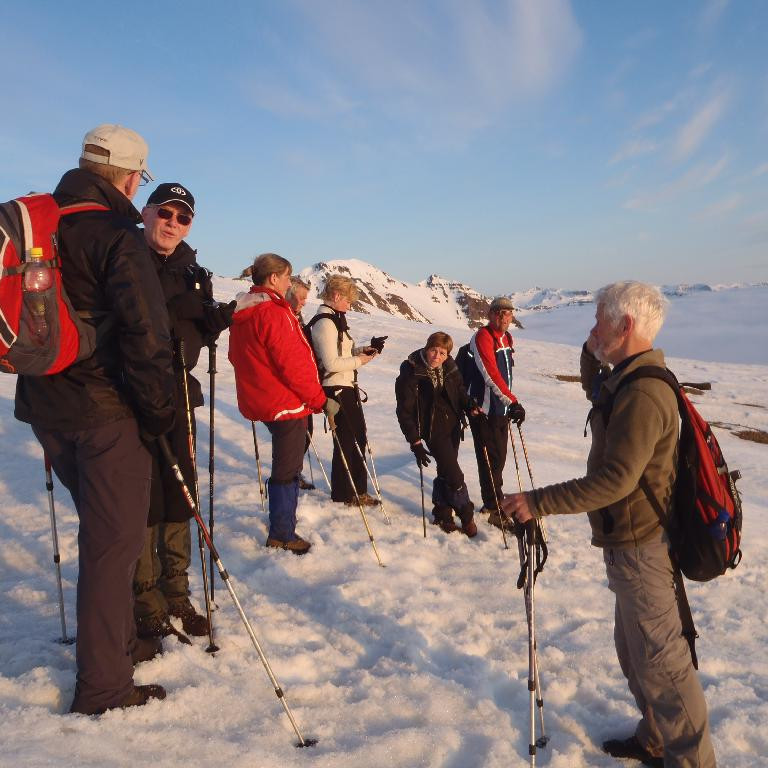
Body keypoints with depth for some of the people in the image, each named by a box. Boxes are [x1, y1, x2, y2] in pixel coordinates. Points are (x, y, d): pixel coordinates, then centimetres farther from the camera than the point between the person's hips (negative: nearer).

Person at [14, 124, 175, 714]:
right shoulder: (116, 236, -14)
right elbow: (145, 335, -21)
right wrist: (159, 411, -10)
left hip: (44, 406, 8)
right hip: (105, 408, -8)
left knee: (102, 528, 23)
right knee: (114, 540, 3)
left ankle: (117, 641, 38)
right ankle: (103, 688, 14)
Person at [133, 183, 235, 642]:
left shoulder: (193, 272, 12)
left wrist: (217, 319, -8)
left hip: (178, 395, 6)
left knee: (180, 497, 12)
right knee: (143, 501, -1)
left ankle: (176, 595, 27)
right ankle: (145, 603, 17)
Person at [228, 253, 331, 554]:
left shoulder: (241, 313, 10)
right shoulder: (274, 312, -20)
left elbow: (237, 357, 19)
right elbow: (293, 365, -22)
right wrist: (321, 399, -14)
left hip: (261, 401, 10)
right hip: (287, 403, -10)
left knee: (285, 465, 22)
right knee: (287, 470, 2)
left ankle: (281, 527, 33)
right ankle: (282, 534, 12)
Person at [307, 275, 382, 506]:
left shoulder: (334, 319, 13)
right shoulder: (324, 323, -18)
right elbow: (331, 363, -23)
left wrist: (361, 350, 6)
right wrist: (359, 361, -13)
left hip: (347, 387, 10)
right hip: (336, 389, -10)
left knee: (358, 437, 15)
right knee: (347, 440, 1)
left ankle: (358, 490, 27)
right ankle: (344, 494, 16)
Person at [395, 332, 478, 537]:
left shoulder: (449, 368, 0)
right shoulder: (410, 373, -16)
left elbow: (460, 393, 15)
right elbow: (405, 412, -14)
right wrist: (415, 442, -17)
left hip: (453, 426, 6)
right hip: (433, 430, -5)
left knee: (446, 472, 14)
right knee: (454, 475, -6)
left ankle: (442, 514, 31)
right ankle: (466, 514, 15)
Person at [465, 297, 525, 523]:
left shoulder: (506, 337, 11)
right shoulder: (482, 338, -17)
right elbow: (491, 375, -28)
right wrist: (513, 402, -33)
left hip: (502, 409, 8)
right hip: (484, 411, -8)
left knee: (499, 457, 16)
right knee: (491, 459, -2)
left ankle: (492, 501, 32)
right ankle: (495, 510, 9)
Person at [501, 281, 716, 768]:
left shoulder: (642, 394, -25)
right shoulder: (628, 380, 6)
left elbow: (616, 479, -30)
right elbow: (594, 391, 27)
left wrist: (539, 503, -26)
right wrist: (593, 352, 9)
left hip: (639, 546, -10)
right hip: (628, 541, 10)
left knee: (659, 659, 2)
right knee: (635, 649, 22)